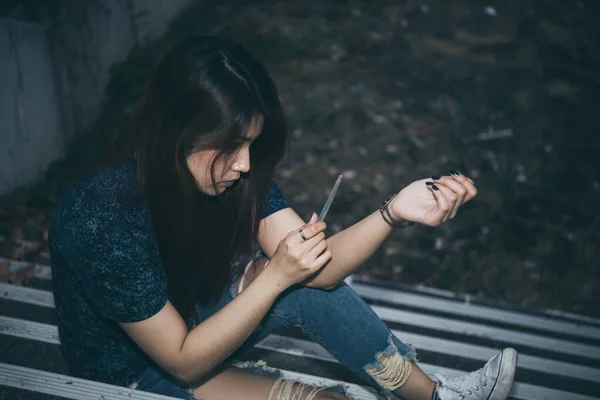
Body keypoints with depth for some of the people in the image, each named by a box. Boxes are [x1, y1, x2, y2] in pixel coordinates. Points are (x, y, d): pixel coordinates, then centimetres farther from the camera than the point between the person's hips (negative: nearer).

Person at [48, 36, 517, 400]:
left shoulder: (237, 172, -16)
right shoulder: (104, 219, -35)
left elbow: (317, 269, -20)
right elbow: (183, 362, -29)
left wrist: (394, 212, -36)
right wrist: (276, 276, -36)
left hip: (195, 313, 6)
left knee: (310, 286, -17)